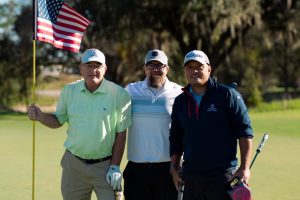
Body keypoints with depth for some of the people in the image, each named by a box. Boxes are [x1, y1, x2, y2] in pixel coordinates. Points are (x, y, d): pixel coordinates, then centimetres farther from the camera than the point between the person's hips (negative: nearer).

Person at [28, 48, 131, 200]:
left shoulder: (119, 94, -8)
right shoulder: (69, 91, 2)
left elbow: (121, 134, -5)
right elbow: (58, 121, 13)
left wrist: (115, 167, -7)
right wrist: (40, 116, -7)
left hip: (105, 166, -3)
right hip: (74, 164, 3)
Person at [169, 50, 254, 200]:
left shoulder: (227, 95, -2)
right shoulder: (180, 101, 13)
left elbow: (245, 132, -4)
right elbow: (176, 138, 21)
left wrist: (244, 168, -10)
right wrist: (174, 168, 13)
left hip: (223, 175, -5)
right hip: (191, 176, 5)